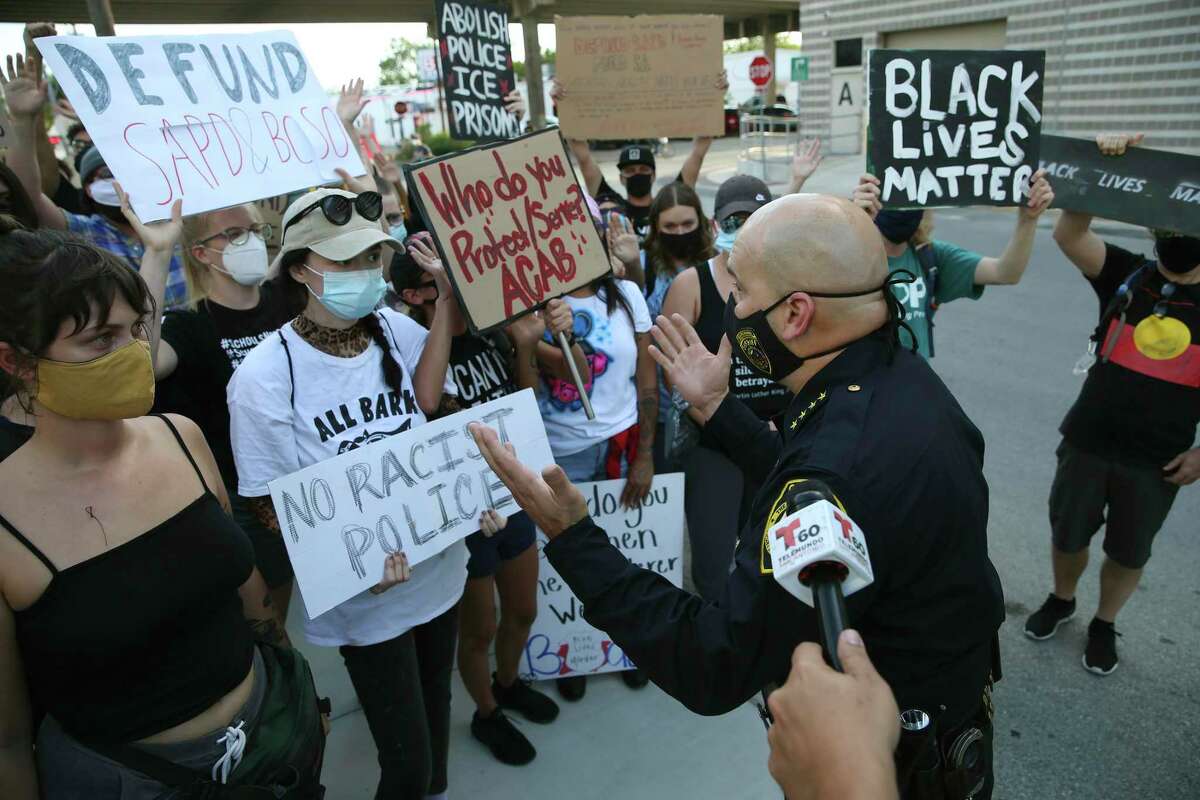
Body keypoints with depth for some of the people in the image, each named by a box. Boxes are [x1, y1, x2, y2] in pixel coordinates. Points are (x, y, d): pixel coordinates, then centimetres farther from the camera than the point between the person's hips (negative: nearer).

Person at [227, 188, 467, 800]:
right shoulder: (264, 377, -18)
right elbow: (269, 506, -11)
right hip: (364, 596, -4)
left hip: (440, 570, 5)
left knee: (435, 708, 27)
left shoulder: (399, 331, -6)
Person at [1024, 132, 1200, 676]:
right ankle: (1060, 600, 44)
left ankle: (1104, 625, 40)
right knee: (1067, 535, 16)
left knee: (1128, 553, 16)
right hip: (1087, 442, 0)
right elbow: (1068, 233, -20)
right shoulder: (1125, 277, -4)